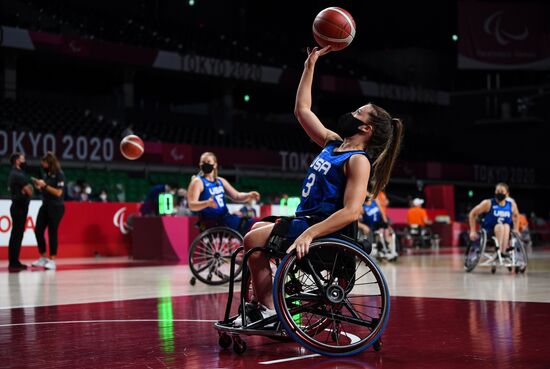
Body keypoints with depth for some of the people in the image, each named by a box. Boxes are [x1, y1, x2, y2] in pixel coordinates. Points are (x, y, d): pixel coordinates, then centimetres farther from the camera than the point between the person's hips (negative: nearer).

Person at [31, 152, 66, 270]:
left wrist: (45, 185, -19)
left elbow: (58, 192, -18)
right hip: (45, 206, 7)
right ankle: (43, 258, 15)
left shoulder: (59, 174, -11)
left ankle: (52, 260, 5)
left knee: (52, 233, -3)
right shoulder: (47, 174, 10)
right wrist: (39, 186, -1)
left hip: (56, 207, -7)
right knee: (38, 230, 3)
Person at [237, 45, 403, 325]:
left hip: (325, 230, -10)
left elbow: (351, 211, -27)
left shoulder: (359, 161, -15)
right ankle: (264, 302, 20)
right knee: (257, 229, 25)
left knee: (254, 239, -17)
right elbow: (302, 110, 18)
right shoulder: (333, 143, 11)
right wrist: (310, 65, 16)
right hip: (306, 221, 10)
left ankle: (267, 309, -12)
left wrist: (309, 234, -34)